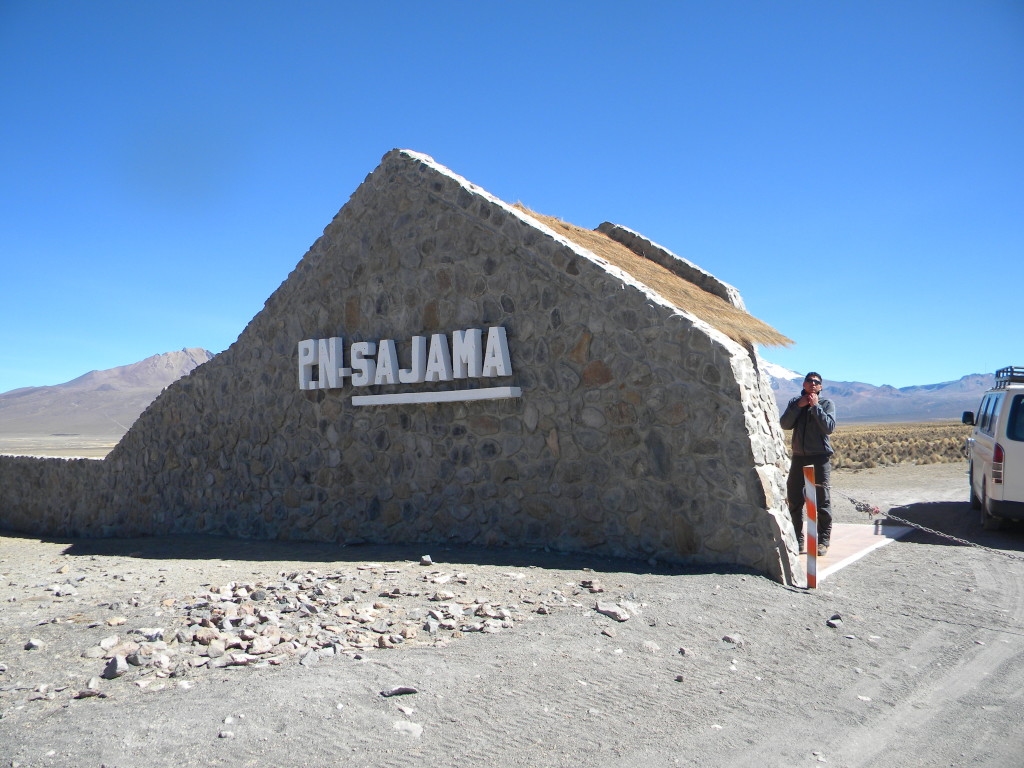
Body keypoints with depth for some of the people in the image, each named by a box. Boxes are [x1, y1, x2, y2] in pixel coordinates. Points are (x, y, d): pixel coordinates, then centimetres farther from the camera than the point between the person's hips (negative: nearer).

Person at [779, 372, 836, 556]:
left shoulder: (826, 403, 3)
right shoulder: (795, 402, 12)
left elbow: (829, 427, -12)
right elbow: (785, 424, -1)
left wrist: (815, 406, -12)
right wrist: (799, 406, -9)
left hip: (820, 457, -3)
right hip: (799, 457, 4)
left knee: (822, 501, -3)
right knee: (794, 500, 5)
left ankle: (823, 542, 4)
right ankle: (797, 541, 15)